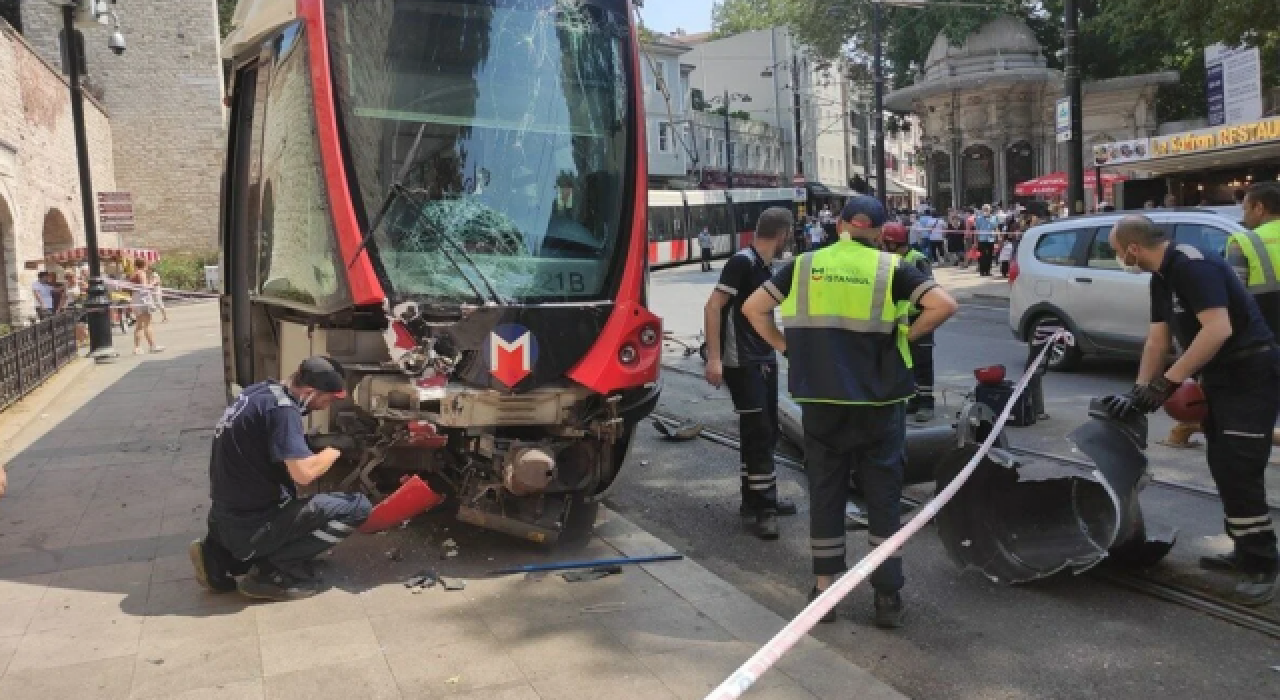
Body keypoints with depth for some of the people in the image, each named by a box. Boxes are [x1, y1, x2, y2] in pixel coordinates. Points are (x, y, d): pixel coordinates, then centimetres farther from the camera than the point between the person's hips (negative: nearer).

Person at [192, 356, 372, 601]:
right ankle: (273, 570, -6)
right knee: (357, 507, -10)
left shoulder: (262, 390, 5)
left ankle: (221, 555, 15)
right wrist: (337, 447, -11)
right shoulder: (282, 409, -21)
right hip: (250, 524, -9)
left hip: (226, 517, 9)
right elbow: (304, 472, -29)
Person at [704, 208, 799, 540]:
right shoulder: (742, 262, -15)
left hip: (764, 361, 9)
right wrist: (714, 357, -26)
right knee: (758, 434, -8)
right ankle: (761, 508, 0)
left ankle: (760, 499, 25)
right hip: (741, 364, -9)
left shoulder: (765, 268, 12)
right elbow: (713, 307, -21)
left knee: (766, 432, 13)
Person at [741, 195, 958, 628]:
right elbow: (944, 305, -11)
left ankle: (825, 590, 19)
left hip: (821, 401, 2)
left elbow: (752, 308, 3)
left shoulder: (805, 265, 3)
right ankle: (887, 596, 15)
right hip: (878, 402, -1)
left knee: (824, 494, 12)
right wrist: (905, 336, -1)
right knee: (883, 498, 10)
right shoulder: (890, 268, -2)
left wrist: (786, 347, 7)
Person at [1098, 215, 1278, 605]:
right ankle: (1246, 553, 25)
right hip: (1220, 376, 10)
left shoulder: (1192, 265, -21)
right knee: (1222, 467, 14)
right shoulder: (1162, 278, 10)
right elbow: (1158, 339, 10)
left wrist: (1168, 382, -27)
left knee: (1240, 472, -10)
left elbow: (1219, 329, -30)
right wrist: (1139, 392, 3)